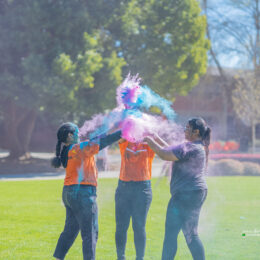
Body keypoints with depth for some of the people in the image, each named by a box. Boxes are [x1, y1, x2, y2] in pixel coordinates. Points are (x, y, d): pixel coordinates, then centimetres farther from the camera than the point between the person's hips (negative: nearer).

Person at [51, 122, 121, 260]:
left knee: (70, 230, 19)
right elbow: (103, 142, -16)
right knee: (89, 233, -3)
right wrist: (123, 132, -12)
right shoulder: (79, 148, -14)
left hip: (69, 193, 9)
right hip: (82, 193, -9)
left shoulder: (67, 151, 10)